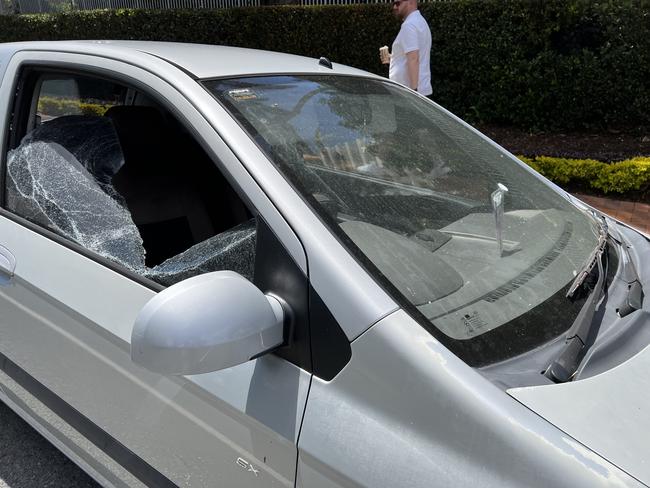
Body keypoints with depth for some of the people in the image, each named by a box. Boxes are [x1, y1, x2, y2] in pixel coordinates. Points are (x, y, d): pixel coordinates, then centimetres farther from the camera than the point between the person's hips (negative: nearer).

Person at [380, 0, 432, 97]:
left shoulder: (409, 25, -14)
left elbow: (413, 59, -24)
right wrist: (392, 57, 17)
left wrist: (413, 89, -28)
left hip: (408, 90, -10)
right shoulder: (419, 22, 20)